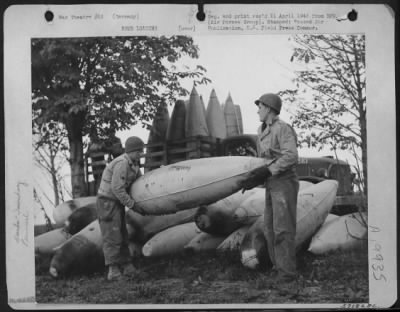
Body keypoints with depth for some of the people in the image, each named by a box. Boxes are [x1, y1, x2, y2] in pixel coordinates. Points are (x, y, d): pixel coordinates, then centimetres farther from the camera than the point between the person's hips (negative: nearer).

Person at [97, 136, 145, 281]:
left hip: (117, 202, 9)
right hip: (107, 202, -9)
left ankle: (126, 266, 11)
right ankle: (113, 270, -11)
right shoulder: (122, 164, -21)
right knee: (112, 236, -11)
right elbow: (117, 189, -24)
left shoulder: (133, 164, 9)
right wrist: (133, 205, -17)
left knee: (122, 236, 8)